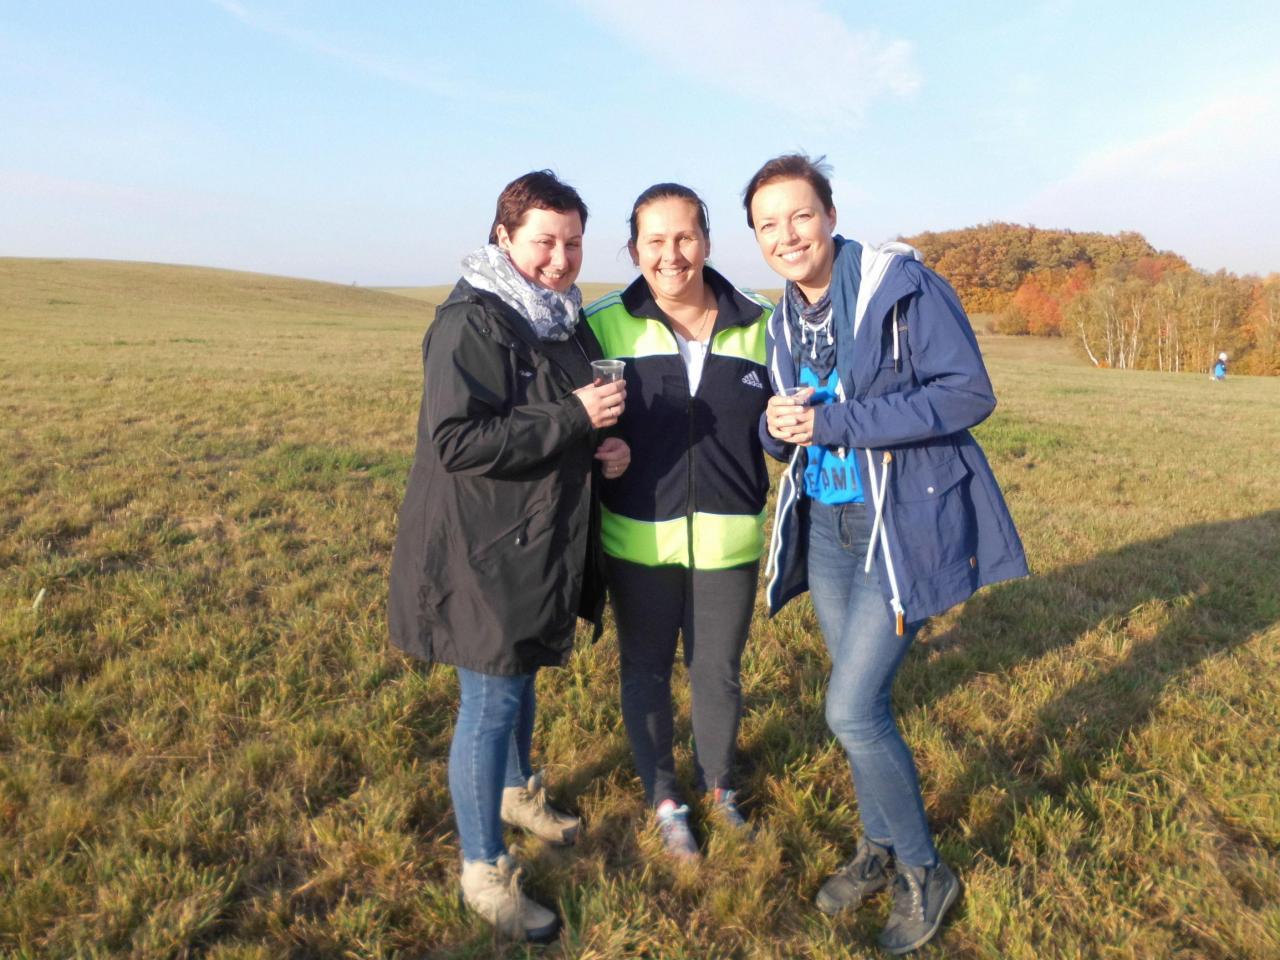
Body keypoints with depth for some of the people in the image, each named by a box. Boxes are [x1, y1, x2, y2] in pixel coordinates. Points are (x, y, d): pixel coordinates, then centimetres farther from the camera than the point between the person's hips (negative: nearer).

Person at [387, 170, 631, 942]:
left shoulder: (569, 321, 10)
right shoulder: (471, 323, -18)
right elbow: (457, 440, -27)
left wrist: (610, 446, -2)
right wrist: (574, 418, -28)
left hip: (549, 545, 8)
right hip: (487, 555, -8)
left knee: (523, 678, 25)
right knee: (491, 703, 3)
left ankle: (518, 791, 49)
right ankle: (484, 870, 21)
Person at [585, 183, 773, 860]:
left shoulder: (757, 326, -2)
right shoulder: (605, 326, -5)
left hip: (728, 541, 1)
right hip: (637, 542, 0)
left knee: (718, 672, 16)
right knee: (646, 672, 15)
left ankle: (717, 785, 44)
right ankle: (664, 801, 38)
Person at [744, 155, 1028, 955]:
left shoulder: (904, 285, -14)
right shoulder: (785, 320, 8)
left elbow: (968, 394, -19)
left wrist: (831, 420, -24)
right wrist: (778, 426, -11)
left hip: (904, 526, -7)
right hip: (825, 526, 7)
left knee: (852, 709, -8)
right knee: (861, 699, 16)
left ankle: (925, 872, 18)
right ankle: (881, 847, 38)